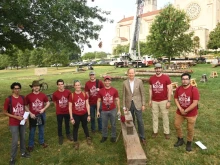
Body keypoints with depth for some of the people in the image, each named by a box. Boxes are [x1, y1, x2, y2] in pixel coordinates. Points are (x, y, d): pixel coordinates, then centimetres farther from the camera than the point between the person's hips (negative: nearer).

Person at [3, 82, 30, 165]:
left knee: (23, 138, 17)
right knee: (15, 141, 0)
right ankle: (12, 158, 19)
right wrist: (16, 117, -17)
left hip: (22, 122, 5)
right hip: (13, 124, -4)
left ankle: (23, 152, 36)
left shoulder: (22, 98, -1)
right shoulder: (8, 99, -15)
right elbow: (5, 112, -9)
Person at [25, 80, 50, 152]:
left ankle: (42, 142, 37)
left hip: (41, 115, 2)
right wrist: (30, 113, -13)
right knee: (32, 131, 10)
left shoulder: (43, 95, -7)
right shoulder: (28, 96, -12)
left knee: (41, 129, 17)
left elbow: (48, 103, 5)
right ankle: (30, 145, 26)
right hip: (33, 115, -2)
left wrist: (44, 109, -11)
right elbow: (26, 106, -4)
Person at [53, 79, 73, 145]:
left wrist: (68, 107, 8)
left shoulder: (68, 92, -12)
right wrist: (59, 108, 7)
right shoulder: (55, 94, -16)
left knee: (67, 123, 20)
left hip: (67, 111, 2)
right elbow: (55, 102, 1)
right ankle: (60, 136, 35)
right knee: (59, 125, 14)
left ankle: (68, 134, 43)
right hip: (59, 112, -1)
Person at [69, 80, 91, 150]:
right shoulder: (71, 95, -15)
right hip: (76, 115, -2)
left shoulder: (84, 94, -9)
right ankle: (76, 142, 33)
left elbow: (87, 105, -3)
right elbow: (70, 107, -10)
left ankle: (88, 138, 47)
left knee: (85, 126, 23)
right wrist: (71, 118, -9)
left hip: (84, 114, 2)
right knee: (75, 128, 14)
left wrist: (89, 115, -4)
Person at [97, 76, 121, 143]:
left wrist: (119, 110, -1)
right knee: (104, 125, 14)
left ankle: (113, 136, 30)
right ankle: (104, 136, 34)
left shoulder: (114, 90, -6)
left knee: (113, 124, 13)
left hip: (113, 110, 0)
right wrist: (98, 111, 1)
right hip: (104, 111, 1)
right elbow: (99, 101, 1)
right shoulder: (101, 91, -6)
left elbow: (117, 100, 0)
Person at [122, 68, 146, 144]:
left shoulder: (139, 81, -6)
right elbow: (124, 95, 2)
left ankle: (142, 137, 18)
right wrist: (124, 106, 2)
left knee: (140, 121, 2)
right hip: (129, 105, 2)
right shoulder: (125, 83, -2)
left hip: (137, 104, -1)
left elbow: (142, 93, -2)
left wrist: (143, 104, -3)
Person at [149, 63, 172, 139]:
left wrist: (169, 101, -10)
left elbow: (169, 89, -7)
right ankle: (155, 131, 27)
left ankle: (166, 132, 22)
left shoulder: (166, 78, -8)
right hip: (154, 101, 3)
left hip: (164, 101, -3)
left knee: (165, 117, 8)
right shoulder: (151, 78, 2)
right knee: (154, 117, 12)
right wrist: (150, 100, 7)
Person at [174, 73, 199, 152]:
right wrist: (180, 109, -14)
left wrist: (185, 111, -18)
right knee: (177, 125, 15)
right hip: (180, 112, 5)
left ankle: (189, 143, 35)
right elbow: (176, 99, 0)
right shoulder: (178, 89, -4)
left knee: (190, 129, 10)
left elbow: (195, 103, -22)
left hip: (191, 114, -4)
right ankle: (180, 140, 39)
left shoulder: (194, 89, -19)